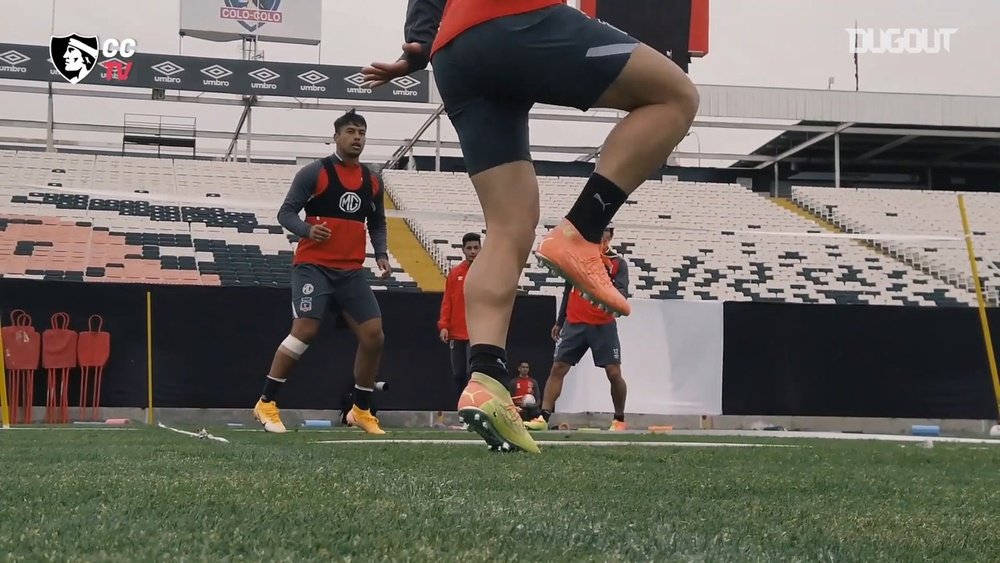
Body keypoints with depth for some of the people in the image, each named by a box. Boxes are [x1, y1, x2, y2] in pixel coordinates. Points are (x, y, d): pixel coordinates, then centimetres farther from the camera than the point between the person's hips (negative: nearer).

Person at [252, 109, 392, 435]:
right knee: (305, 331, -17)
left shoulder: (372, 182, 12)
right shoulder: (314, 173, -5)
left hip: (352, 271, 6)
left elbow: (377, 224, 23)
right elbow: (285, 212, -5)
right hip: (313, 265, -6)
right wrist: (307, 230, -25)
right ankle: (266, 404, -5)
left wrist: (381, 254, 4)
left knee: (373, 336, -2)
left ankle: (361, 410, 13)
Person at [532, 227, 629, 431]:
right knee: (558, 368, -3)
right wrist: (559, 322, 21)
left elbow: (622, 292, -11)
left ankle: (619, 420, 9)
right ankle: (544, 417, -4)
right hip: (574, 324, 3)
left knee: (614, 373, -7)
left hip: (604, 325, -3)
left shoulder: (618, 263, 0)